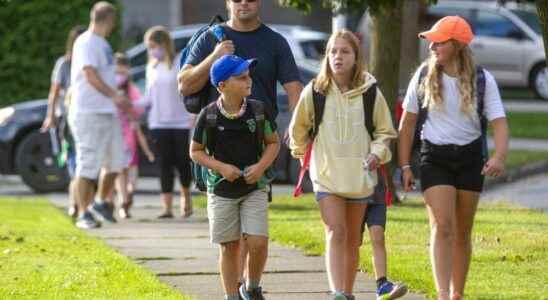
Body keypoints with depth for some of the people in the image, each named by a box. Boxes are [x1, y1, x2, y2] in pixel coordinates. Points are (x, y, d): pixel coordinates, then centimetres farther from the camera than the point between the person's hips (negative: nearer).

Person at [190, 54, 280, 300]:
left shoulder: (259, 110, -5)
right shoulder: (209, 115, -9)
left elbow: (273, 143, 7)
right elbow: (196, 151, 0)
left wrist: (261, 166, -11)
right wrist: (221, 167, -14)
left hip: (254, 187, 1)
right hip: (221, 189, -1)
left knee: (258, 242, -10)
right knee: (229, 246, 5)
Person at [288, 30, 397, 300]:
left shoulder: (370, 92, -1)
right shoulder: (314, 92, -2)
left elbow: (385, 131, 9)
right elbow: (298, 128, 14)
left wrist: (377, 154, -7)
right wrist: (301, 153, 18)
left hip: (360, 174, 2)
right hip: (326, 173, -2)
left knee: (353, 239, 11)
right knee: (335, 233, -16)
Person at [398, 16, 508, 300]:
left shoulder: (482, 80, -4)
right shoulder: (424, 76, -1)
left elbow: (499, 121, -9)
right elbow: (407, 121, 6)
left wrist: (500, 156, -28)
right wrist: (404, 166, 4)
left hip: (470, 158, 1)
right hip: (435, 157, -1)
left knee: (462, 233, 9)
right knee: (442, 227, -16)